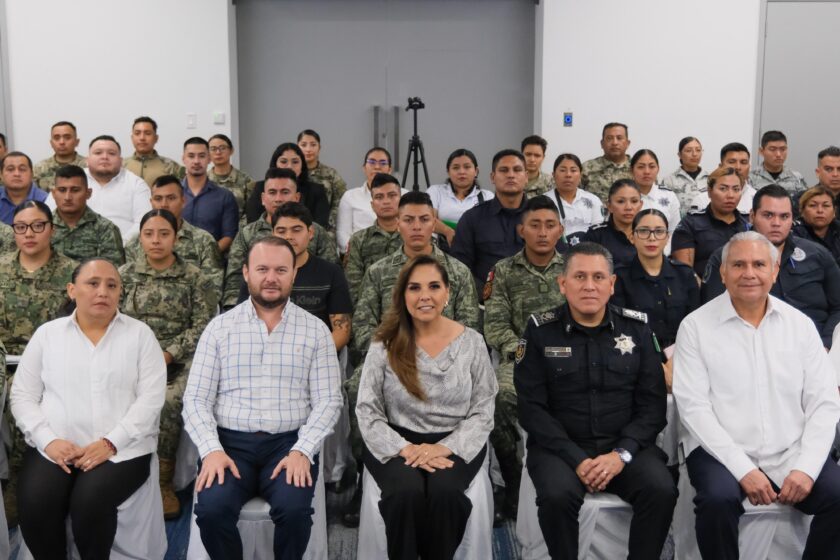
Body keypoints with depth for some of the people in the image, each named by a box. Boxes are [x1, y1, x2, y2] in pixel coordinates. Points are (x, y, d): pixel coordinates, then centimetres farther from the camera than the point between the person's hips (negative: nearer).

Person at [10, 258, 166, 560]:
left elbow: (151, 398, -4)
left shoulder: (140, 334, 5)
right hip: (53, 448, 2)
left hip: (121, 450, -2)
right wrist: (48, 440, -9)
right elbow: (22, 395, 7)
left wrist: (110, 442, -14)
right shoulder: (47, 333, 11)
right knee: (35, 505, -24)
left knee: (90, 503, -28)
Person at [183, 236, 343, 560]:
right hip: (230, 442, 1)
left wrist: (301, 451, -15)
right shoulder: (219, 327, 7)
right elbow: (195, 400, 3)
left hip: (290, 443, 0)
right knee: (212, 509, -26)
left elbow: (328, 401, 0)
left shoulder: (315, 330, 5)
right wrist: (212, 450, -14)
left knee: (293, 509, -28)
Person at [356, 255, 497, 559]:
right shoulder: (385, 345, 0)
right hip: (397, 444, 0)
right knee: (406, 492, -31)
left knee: (444, 491, -31)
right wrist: (404, 449, -18)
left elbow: (483, 412, 0)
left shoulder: (471, 342, 1)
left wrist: (445, 448, -16)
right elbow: (367, 411, -2)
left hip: (454, 445, 1)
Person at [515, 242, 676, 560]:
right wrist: (577, 460, -15)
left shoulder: (636, 329, 5)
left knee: (661, 490, -25)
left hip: (625, 445, 2)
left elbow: (652, 404, 2)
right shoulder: (540, 331, 0)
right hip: (560, 447, -1)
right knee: (558, 495, -30)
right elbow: (532, 409, -4)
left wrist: (621, 454, -13)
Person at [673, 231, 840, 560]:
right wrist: (743, 469, -17)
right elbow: (693, 406, -9)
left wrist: (807, 467, -11)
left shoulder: (800, 324, 7)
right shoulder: (696, 326, -2)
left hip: (790, 452, 3)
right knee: (719, 499, -31)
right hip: (722, 451, -3)